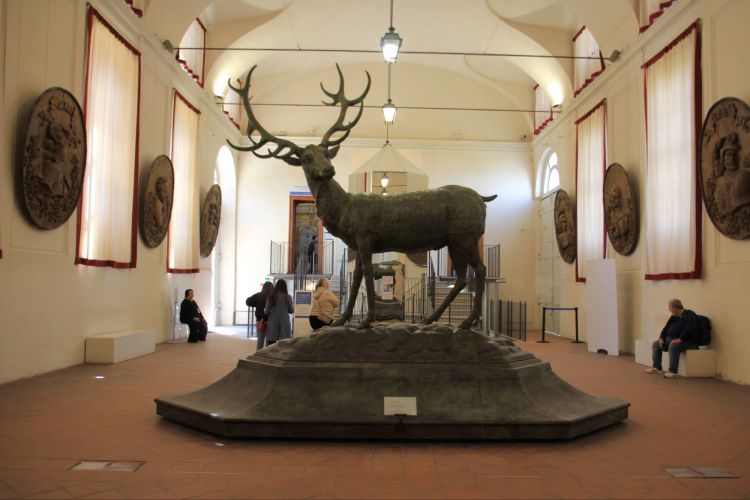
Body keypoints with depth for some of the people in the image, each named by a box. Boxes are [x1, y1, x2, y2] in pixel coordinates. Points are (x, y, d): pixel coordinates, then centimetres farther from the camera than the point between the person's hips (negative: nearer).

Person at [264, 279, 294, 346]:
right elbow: (291, 310, 4)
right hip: (284, 323, -1)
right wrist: (292, 304, 23)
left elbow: (266, 311, -1)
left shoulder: (271, 297, -2)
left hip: (273, 324, 1)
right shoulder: (287, 297, -5)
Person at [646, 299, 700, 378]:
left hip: (687, 341, -10)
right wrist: (661, 338, -1)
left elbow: (688, 330, -27)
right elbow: (666, 328, 15)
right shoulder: (674, 317, 16)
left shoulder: (689, 315, -13)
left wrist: (680, 339, -36)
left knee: (673, 346, -39)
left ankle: (673, 372, -38)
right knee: (655, 344, 8)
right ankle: (656, 367, 9)